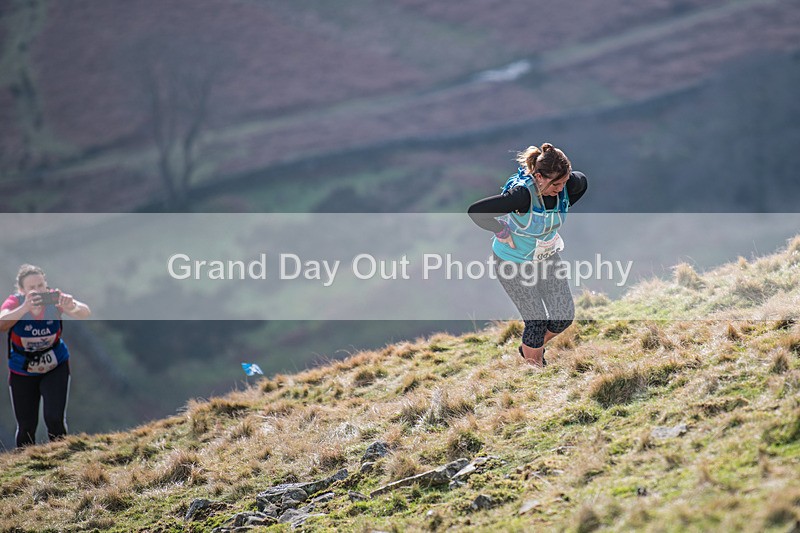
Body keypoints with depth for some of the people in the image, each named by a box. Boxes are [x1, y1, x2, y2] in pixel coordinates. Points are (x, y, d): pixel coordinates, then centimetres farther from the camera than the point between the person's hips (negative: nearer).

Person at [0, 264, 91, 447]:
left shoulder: (55, 298, -20)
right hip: (22, 370, 0)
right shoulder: (15, 302, -22)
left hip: (55, 366, 0)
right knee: (26, 427, 5)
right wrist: (25, 307, -57)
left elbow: (85, 313, -34)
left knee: (55, 419, -14)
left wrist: (72, 307, -58)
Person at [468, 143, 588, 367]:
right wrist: (502, 232, -24)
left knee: (564, 315, 5)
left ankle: (532, 348, 33)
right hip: (514, 261, -6)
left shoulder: (567, 185, -19)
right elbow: (475, 211, -38)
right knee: (537, 321, -4)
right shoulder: (522, 193, -36)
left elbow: (582, 182, 8)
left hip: (548, 256, 6)